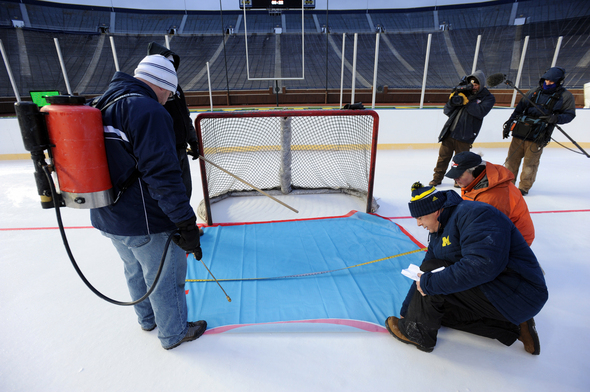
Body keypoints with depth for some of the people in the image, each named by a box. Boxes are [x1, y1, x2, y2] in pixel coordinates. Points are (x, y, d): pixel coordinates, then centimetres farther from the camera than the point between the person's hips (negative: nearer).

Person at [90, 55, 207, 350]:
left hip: (108, 217, 9)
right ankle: (174, 333, 33)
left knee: (136, 271, 27)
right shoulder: (148, 111, -21)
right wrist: (185, 223, -25)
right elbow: (162, 173, -29)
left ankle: (148, 319, 50)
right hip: (146, 222, -9)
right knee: (166, 278, 12)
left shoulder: (101, 105, 10)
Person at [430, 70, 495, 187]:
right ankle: (437, 178, 18)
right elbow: (447, 111, 12)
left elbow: (480, 112, -16)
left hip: (464, 135, -3)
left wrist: (465, 102, -19)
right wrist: (452, 100, -7)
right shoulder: (464, 92, 15)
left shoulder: (488, 98, 5)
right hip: (449, 132, 3)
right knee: (443, 156, 5)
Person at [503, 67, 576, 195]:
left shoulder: (565, 96, 7)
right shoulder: (534, 92, 15)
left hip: (537, 136, -3)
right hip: (520, 130, 3)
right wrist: (509, 124, 12)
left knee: (530, 162, -2)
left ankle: (524, 187, 12)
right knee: (512, 158, 4)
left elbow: (570, 114, 5)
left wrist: (556, 118, -17)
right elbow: (519, 108, 17)